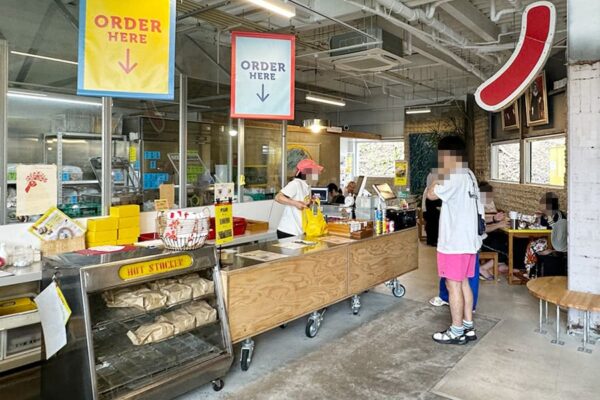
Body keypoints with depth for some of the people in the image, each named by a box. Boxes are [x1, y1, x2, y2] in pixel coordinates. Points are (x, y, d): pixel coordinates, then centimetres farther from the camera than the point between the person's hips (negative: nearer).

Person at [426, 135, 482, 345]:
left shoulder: (454, 176, -18)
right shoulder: (468, 175, 13)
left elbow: (431, 194, -16)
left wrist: (441, 174, -6)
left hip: (455, 241, -10)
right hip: (468, 239, 10)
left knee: (453, 285, 0)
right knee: (463, 283, 16)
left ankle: (457, 332, 10)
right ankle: (468, 327, 24)